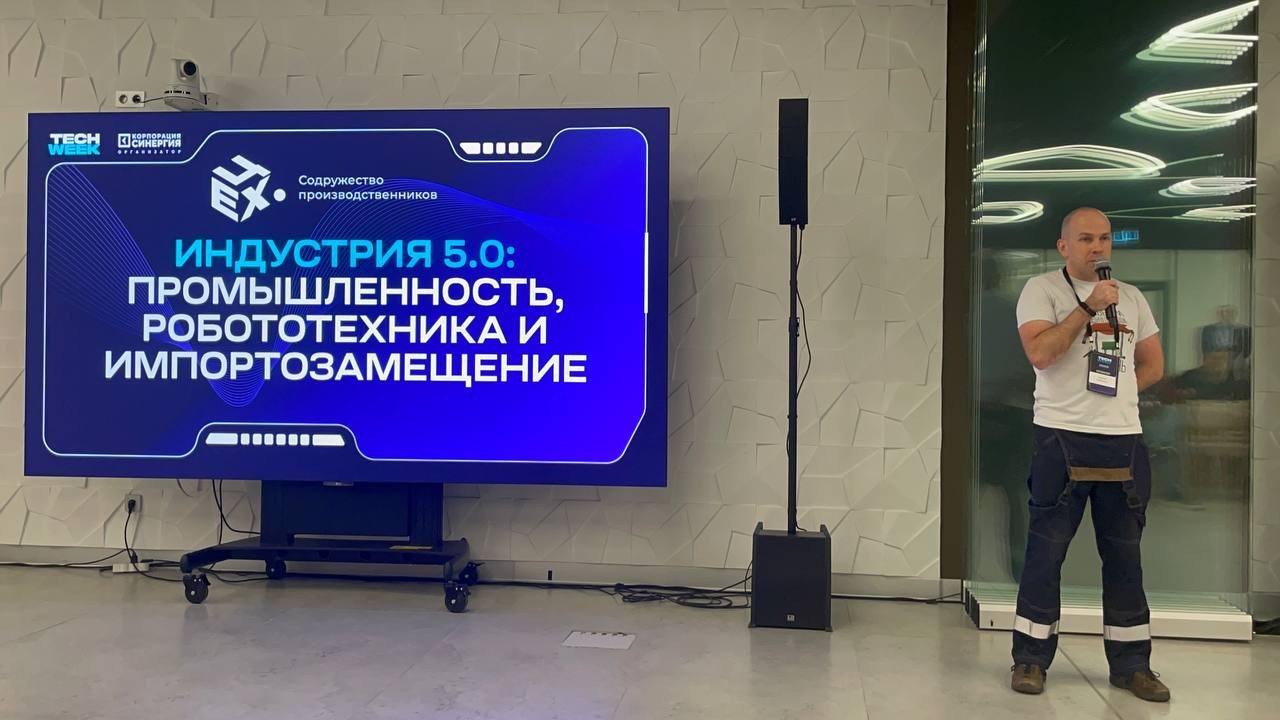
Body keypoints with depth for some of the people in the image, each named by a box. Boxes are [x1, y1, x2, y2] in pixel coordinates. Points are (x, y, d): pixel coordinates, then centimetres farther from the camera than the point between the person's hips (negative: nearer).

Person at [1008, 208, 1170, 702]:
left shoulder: (1131, 297, 16)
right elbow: (1039, 352, -15)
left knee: (1124, 557, 10)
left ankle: (1131, 665, 20)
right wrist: (1089, 306, -15)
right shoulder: (1042, 289, 0)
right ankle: (1030, 660, 10)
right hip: (1062, 438, -5)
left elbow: (1153, 365, 20)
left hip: (1124, 441, 5)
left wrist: (1115, 394, 5)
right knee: (1046, 551, 0)